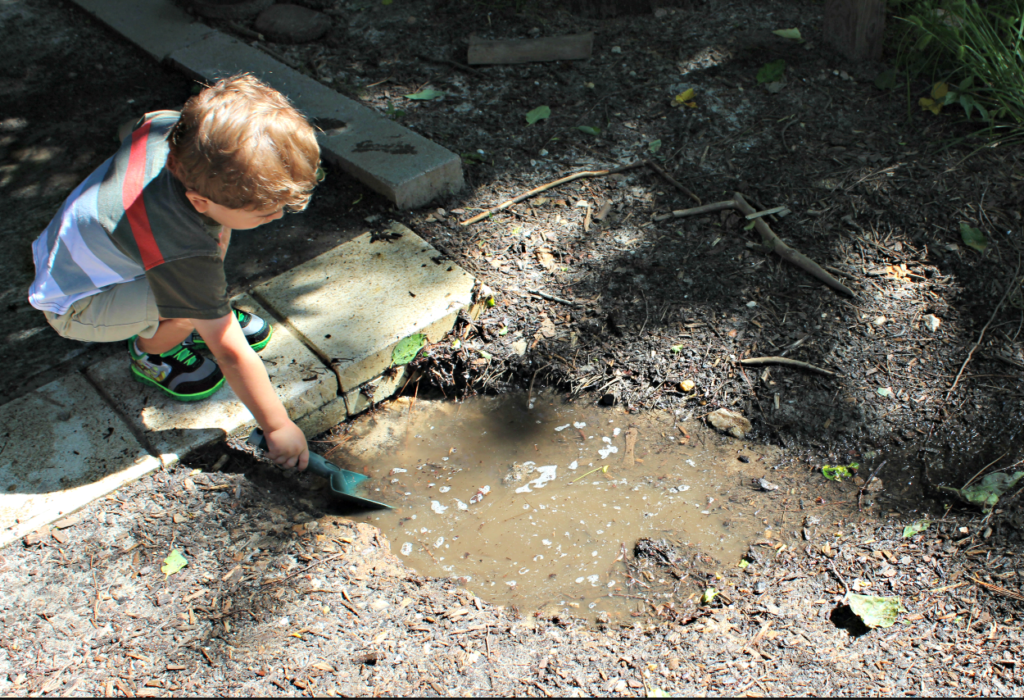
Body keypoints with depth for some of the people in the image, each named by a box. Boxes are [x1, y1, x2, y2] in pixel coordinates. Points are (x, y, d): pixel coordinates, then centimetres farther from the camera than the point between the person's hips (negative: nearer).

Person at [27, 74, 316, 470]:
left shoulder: (169, 126, -24)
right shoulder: (184, 256, -41)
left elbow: (128, 131, 5)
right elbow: (230, 353, -32)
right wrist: (276, 426, -22)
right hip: (73, 308, -8)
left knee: (218, 227, -5)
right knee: (192, 308, -32)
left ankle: (206, 316, 14)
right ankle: (149, 354, 1)